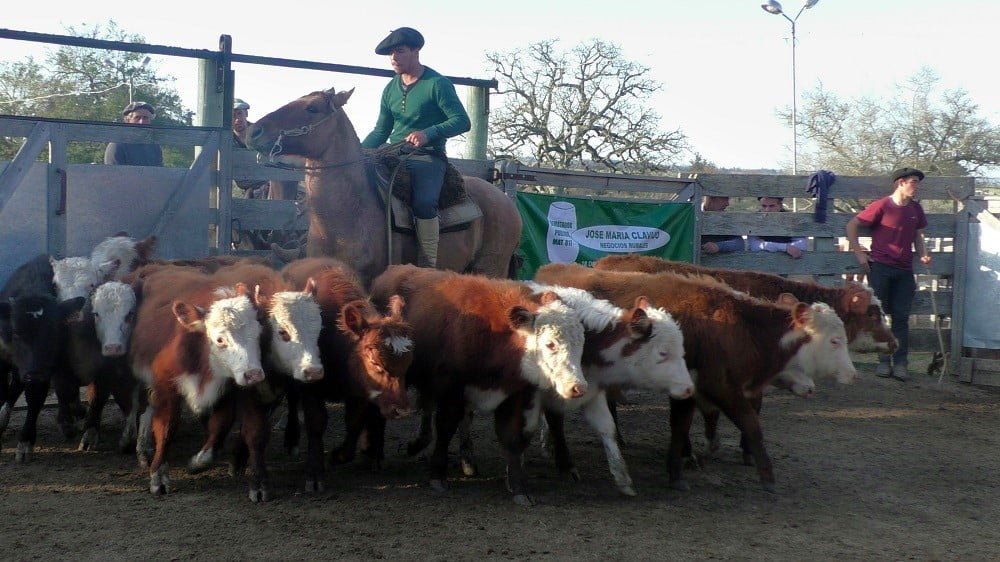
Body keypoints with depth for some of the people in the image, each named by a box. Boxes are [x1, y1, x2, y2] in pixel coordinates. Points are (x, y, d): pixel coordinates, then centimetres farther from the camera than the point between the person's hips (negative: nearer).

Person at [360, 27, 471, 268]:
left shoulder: (437, 84, -3)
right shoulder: (390, 89, 16)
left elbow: (462, 121, -10)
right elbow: (381, 131, 22)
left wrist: (428, 133, -25)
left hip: (427, 156, -7)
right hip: (394, 156, 7)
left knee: (424, 202, -32)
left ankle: (428, 266, -29)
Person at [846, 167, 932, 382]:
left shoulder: (915, 209, 9)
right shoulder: (882, 206, -7)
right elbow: (852, 225, -2)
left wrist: (923, 255, 4)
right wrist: (858, 252, -6)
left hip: (904, 270, 4)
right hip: (880, 266, -4)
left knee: (901, 317, 1)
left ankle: (900, 364, 3)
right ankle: (883, 361, 8)